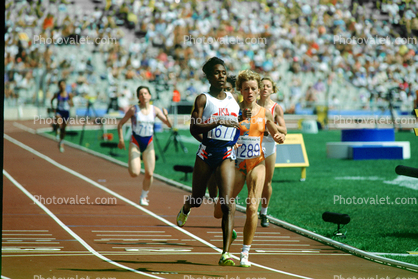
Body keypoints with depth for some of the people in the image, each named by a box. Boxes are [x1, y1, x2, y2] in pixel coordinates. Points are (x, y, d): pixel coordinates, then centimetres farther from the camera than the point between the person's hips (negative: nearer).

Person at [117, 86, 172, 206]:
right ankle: (130, 165, 21)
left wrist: (166, 116, -20)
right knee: (135, 173, -16)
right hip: (135, 143, -3)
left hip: (149, 144, 3)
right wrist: (121, 139, -8)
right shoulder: (133, 110, -6)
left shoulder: (155, 110, 1)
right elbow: (120, 124, 1)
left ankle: (143, 197, 19)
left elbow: (169, 125, 0)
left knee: (149, 174, -3)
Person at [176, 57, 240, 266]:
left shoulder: (233, 100, 10)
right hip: (206, 153, -1)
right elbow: (194, 128, -13)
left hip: (227, 155, 1)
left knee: (227, 202, -14)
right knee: (197, 199, 15)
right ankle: (185, 209, 56)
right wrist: (218, 123, -25)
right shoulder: (203, 99, -3)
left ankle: (226, 254, -18)